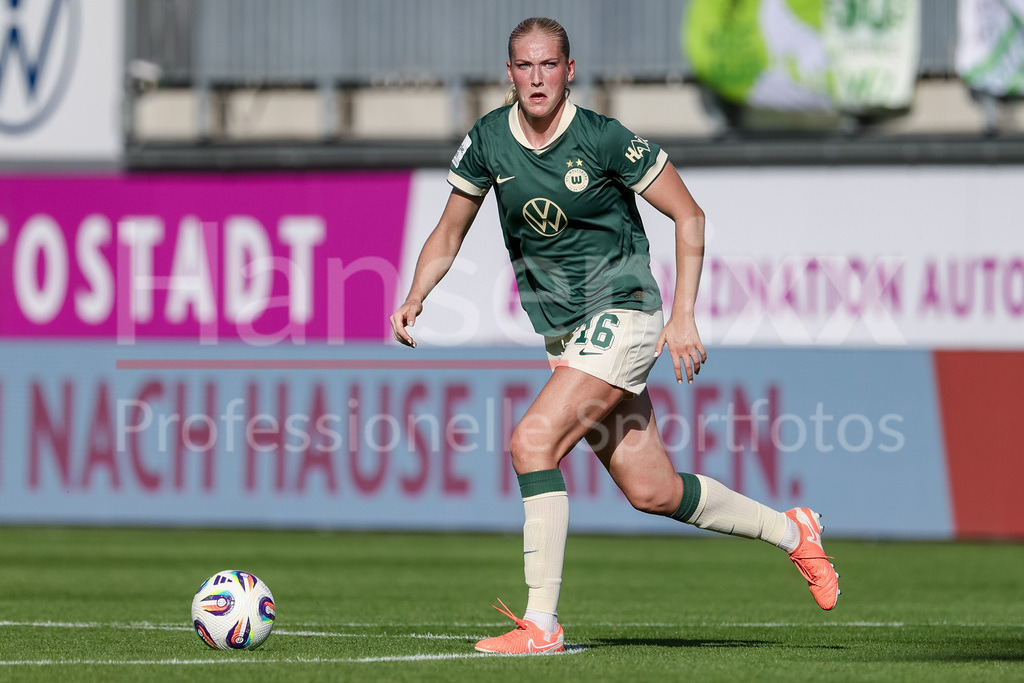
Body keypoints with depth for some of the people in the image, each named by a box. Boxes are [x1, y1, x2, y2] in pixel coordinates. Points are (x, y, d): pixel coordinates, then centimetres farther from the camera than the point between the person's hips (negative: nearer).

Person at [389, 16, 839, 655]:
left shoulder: (605, 140, -14)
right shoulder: (488, 141, 0)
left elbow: (689, 215, -6)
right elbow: (450, 233, 12)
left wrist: (683, 316, -12)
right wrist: (415, 297, -5)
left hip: (622, 314, -6)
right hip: (562, 332, 6)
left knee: (534, 440, -23)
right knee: (654, 492, 7)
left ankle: (541, 623, -18)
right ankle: (790, 531, 30)